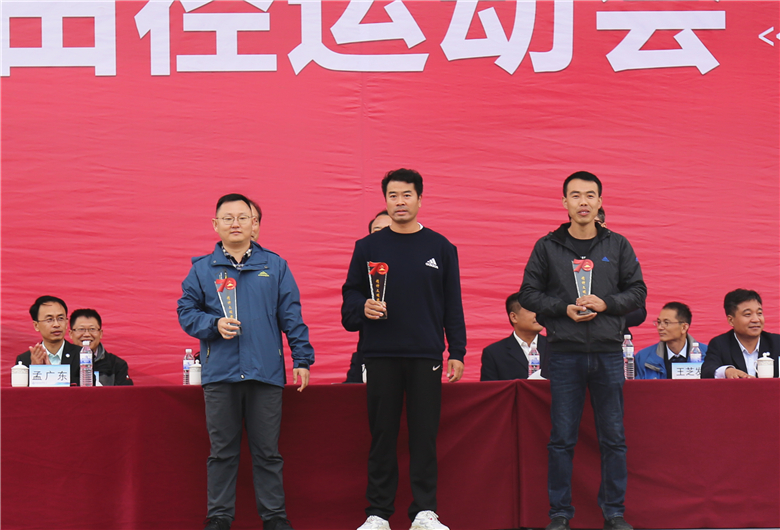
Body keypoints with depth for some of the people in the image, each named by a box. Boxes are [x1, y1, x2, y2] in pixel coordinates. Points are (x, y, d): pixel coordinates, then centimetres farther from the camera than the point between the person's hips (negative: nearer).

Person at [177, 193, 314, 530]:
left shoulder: (275, 266, 9)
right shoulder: (202, 269, 8)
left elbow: (291, 316, 8)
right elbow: (186, 312, 7)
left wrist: (302, 360, 3)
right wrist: (214, 324, -11)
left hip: (266, 372, 0)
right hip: (219, 374, 0)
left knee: (267, 451, 5)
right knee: (222, 451, 5)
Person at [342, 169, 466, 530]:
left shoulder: (440, 247, 9)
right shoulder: (368, 247, 8)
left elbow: (453, 305, 8)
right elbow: (349, 295, 11)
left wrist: (457, 352, 2)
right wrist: (363, 307, -12)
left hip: (426, 355, 0)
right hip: (381, 354, 0)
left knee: (424, 434, 0)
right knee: (382, 435, 2)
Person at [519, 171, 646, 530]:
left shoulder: (618, 246, 8)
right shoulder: (548, 247, 5)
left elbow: (638, 292, 7)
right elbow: (528, 294, 4)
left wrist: (605, 304, -10)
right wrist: (565, 308, -10)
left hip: (608, 352, 1)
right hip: (565, 353, -1)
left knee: (613, 437, 4)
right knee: (562, 438, 2)